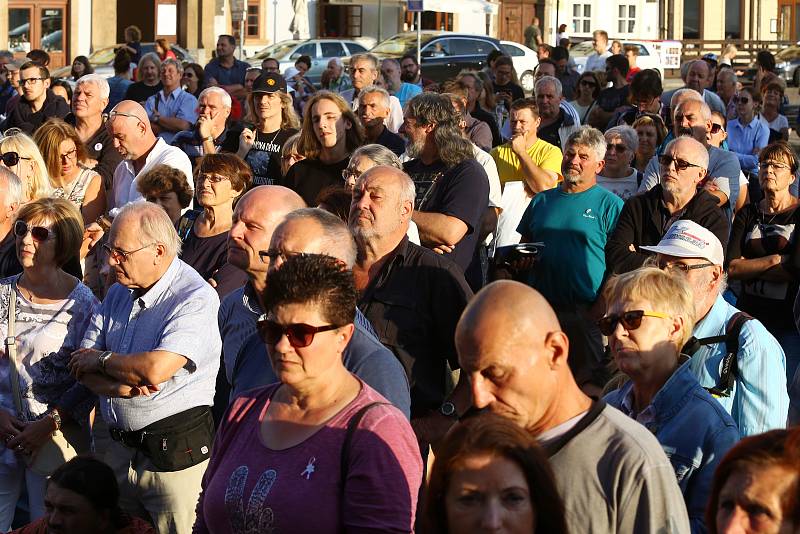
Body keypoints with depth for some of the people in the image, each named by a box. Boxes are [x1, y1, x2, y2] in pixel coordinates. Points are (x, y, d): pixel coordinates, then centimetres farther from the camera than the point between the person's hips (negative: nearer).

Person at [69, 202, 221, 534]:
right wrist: (121, 385, -17)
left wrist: (101, 360, -9)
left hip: (175, 454, -7)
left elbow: (156, 369, -28)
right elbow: (81, 367, 5)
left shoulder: (196, 298, -17)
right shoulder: (118, 294, 10)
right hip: (120, 448, 7)